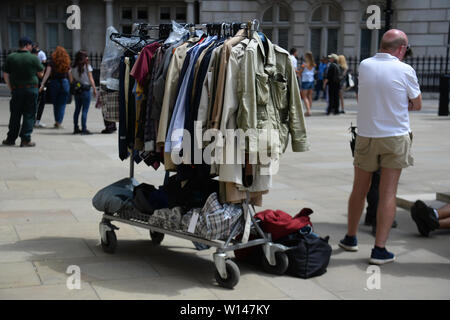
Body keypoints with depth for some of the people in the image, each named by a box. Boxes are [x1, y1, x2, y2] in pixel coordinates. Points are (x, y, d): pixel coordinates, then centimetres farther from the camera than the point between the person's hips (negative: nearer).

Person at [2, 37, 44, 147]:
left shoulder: (11, 57, 1)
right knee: (29, 115, 3)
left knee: (15, 115, 11)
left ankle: (11, 138, 15)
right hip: (31, 88, -2)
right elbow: (40, 74, 3)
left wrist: (11, 88, 10)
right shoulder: (34, 58, -6)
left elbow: (5, 75, 3)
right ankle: (25, 139, 0)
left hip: (16, 89, 3)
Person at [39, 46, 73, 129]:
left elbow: (47, 74, -10)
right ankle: (59, 122, -3)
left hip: (54, 83, 0)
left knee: (55, 104, 15)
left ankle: (57, 121, 21)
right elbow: (70, 76, 3)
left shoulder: (52, 62, -3)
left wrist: (42, 85, -12)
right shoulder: (67, 63, 1)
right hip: (65, 83, 0)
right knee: (62, 104, 5)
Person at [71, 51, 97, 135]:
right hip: (85, 89, -5)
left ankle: (76, 128, 16)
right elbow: (91, 79, -8)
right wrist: (94, 89, -5)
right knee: (85, 110, -3)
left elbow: (73, 80, 6)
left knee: (77, 109, 12)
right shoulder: (87, 66, -7)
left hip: (76, 90, 5)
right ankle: (84, 129, -6)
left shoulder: (74, 67, 5)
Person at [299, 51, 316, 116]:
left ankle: (308, 110, -15)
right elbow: (314, 72, 12)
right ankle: (309, 110, 17)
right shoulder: (313, 65, 2)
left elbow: (299, 74, -4)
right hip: (312, 81, 5)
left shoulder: (304, 65, -13)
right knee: (310, 96, 11)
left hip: (305, 81, -5)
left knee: (305, 97, -2)